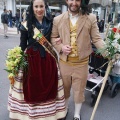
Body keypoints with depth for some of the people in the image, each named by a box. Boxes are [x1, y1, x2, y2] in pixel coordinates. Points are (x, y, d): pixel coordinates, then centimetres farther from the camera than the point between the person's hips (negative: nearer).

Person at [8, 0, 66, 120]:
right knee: (32, 86, 6)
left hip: (48, 58, 3)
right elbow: (22, 45, -2)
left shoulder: (50, 23, 5)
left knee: (48, 84, 11)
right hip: (31, 58, -3)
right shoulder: (26, 24, -4)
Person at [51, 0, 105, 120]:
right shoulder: (58, 19, -1)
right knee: (64, 87, 20)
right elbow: (53, 37, 7)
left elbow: (96, 38, -5)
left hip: (81, 63, -1)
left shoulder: (91, 18, -5)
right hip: (64, 62, 2)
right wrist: (61, 47, -12)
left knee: (79, 89, 14)